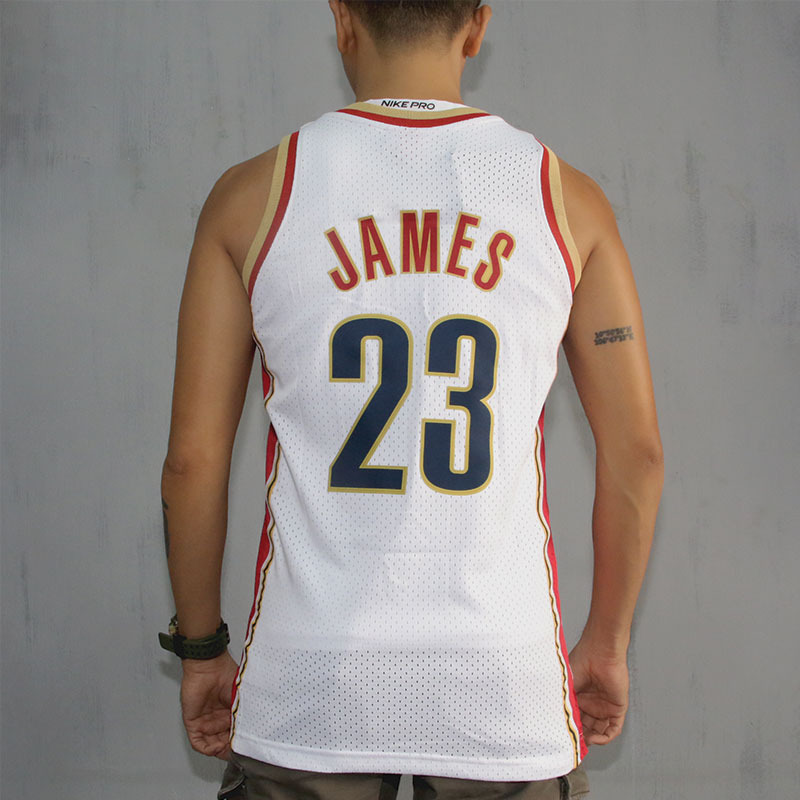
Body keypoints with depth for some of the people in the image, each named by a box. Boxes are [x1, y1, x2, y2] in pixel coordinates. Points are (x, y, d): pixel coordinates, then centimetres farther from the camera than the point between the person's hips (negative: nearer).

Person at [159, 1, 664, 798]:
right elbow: (636, 454, 2)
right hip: (505, 672, 1)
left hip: (311, 679, 0)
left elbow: (192, 457, 0)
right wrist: (606, 643, 14)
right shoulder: (567, 197, 1)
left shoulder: (253, 194, -1)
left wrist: (200, 646, 12)